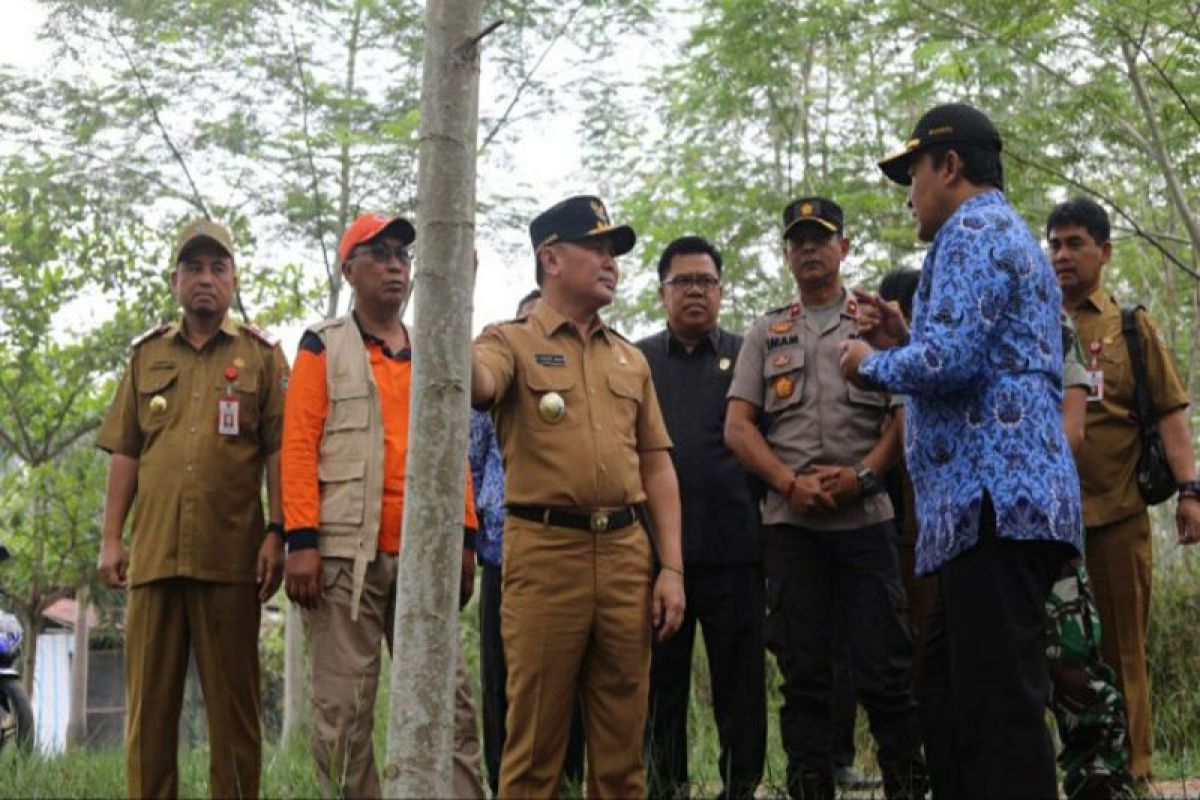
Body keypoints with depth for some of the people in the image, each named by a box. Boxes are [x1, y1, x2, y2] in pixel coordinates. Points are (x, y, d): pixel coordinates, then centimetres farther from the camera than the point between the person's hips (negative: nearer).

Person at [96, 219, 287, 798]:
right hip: (154, 550, 3)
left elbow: (277, 453, 3)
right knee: (149, 700, 4)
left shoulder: (261, 355, 8)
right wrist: (110, 539, 6)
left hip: (231, 555, -2)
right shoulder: (147, 355, 16)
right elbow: (124, 454, 14)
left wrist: (276, 534, -7)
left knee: (233, 701, 2)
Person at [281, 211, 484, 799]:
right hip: (348, 554, -4)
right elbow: (299, 446, -3)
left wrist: (465, 538, 8)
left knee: (448, 701, 2)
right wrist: (302, 543, -12)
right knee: (344, 710, -1)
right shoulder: (324, 346, 5)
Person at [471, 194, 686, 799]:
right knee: (536, 737, 0)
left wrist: (671, 567, 7)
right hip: (545, 550, -4)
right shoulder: (512, 342, 3)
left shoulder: (631, 359, 18)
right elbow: (473, 385, -21)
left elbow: (657, 467, 16)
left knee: (622, 739, 9)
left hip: (627, 551, 5)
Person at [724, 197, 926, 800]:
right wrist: (791, 484, -7)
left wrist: (861, 475, -12)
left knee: (884, 665, -3)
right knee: (803, 670, 5)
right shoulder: (766, 333, 14)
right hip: (790, 523, 2)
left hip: (866, 517, -2)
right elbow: (738, 426, 7)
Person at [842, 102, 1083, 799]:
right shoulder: (1010, 235, 25)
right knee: (951, 696, 15)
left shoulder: (973, 231, -7)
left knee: (997, 708, -10)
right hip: (1009, 500, 11)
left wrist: (872, 363, -3)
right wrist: (905, 342, 20)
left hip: (994, 502, -11)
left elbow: (950, 362, -21)